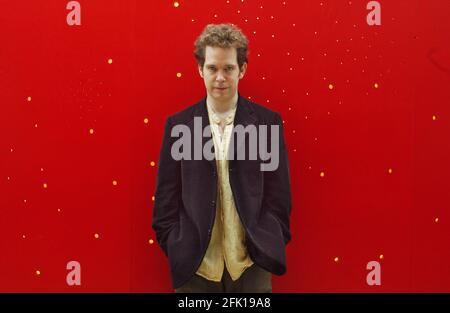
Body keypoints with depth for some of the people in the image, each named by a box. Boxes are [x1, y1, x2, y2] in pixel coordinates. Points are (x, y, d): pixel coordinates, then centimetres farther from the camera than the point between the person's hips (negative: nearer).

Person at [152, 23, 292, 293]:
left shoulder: (268, 122, -2)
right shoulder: (178, 125, -1)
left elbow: (278, 197, 0)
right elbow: (166, 199, 1)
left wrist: (270, 250, -5)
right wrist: (177, 252, -4)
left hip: (250, 265, 0)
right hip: (194, 266, 1)